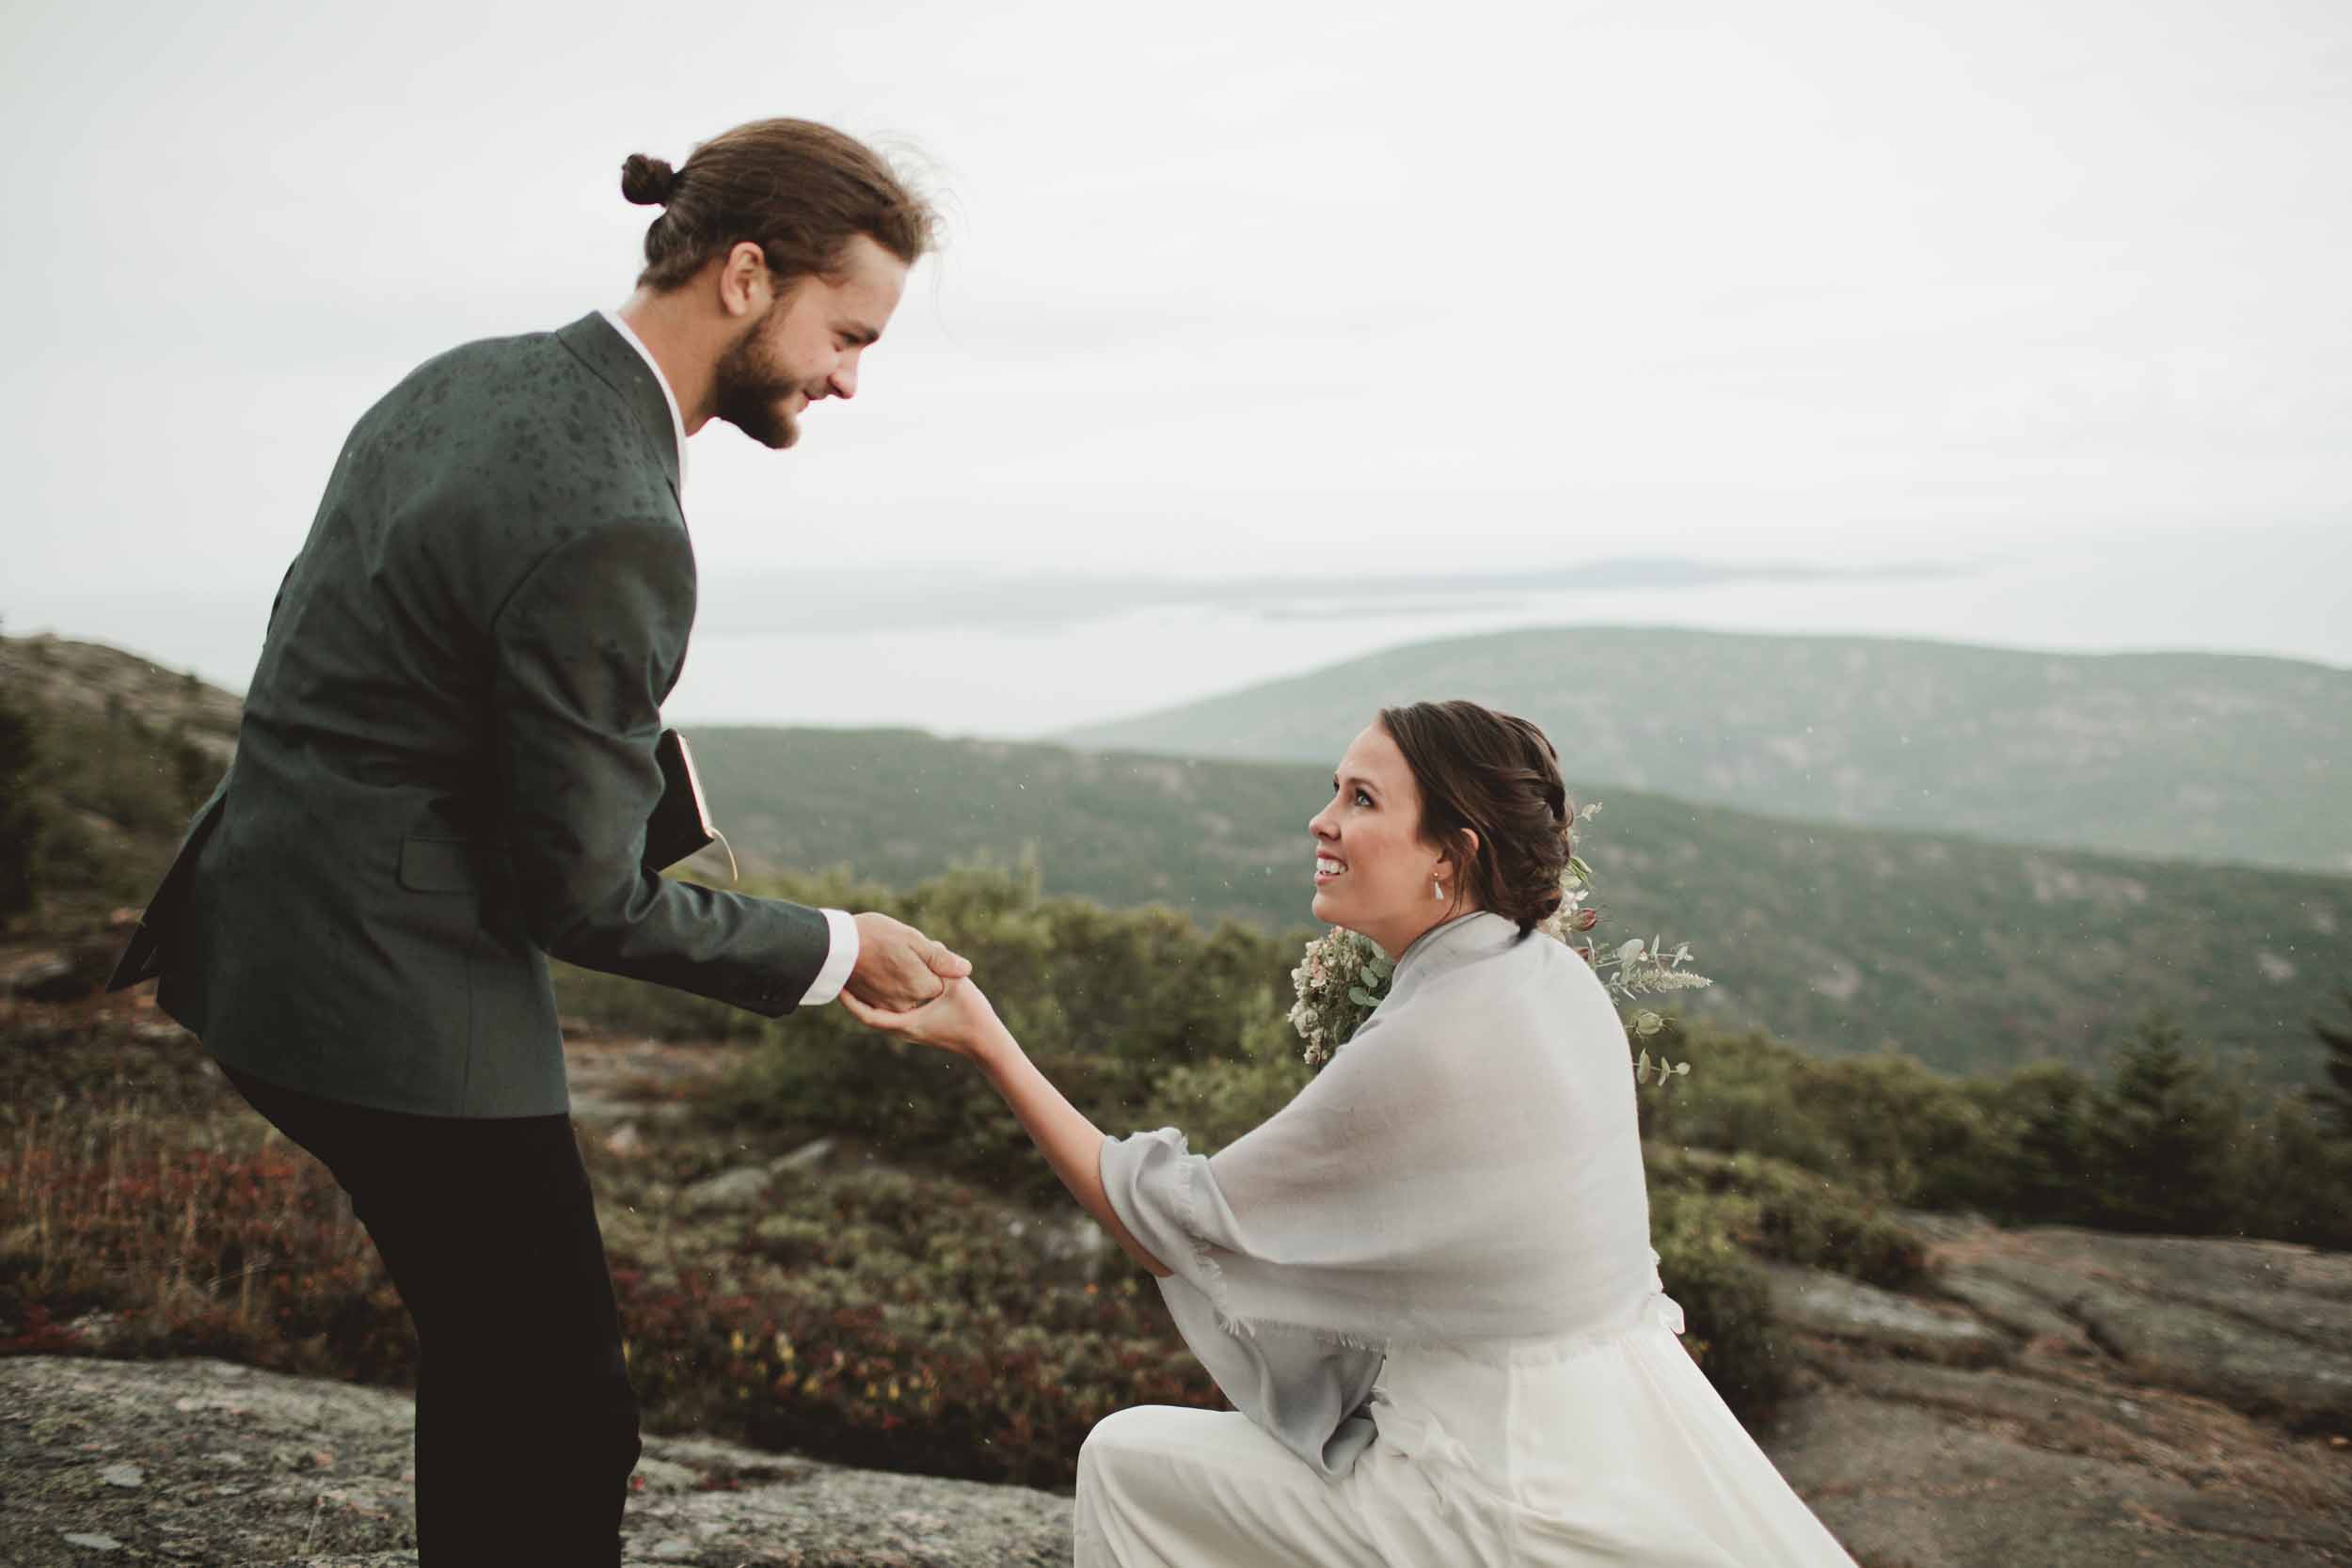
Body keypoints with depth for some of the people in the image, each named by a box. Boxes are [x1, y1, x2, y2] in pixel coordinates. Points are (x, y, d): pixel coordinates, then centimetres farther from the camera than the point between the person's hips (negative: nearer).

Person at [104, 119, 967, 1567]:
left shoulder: (466, 380, 5)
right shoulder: (612, 528, -24)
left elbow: (328, 647, 15)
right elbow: (582, 896, -19)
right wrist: (833, 953, -6)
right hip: (393, 1000, -10)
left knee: (503, 1354, 23)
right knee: (559, 1421, 3)